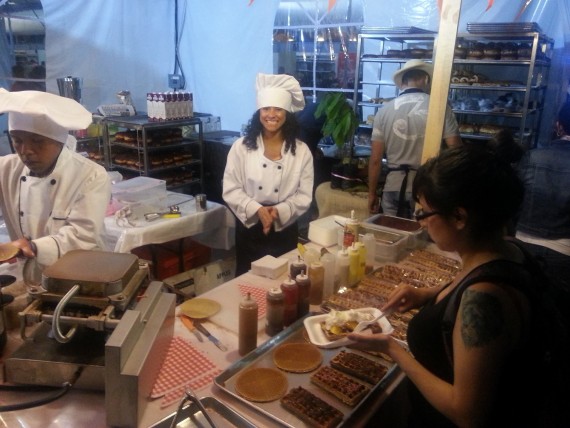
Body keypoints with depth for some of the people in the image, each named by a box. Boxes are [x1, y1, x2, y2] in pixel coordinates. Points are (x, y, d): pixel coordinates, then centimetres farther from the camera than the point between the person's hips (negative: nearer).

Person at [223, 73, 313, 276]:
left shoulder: (301, 151, -4)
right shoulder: (241, 147, -5)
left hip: (285, 230, 1)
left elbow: (304, 196, -4)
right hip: (249, 229, 0)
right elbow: (230, 190, -6)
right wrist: (257, 209, -20)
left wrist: (280, 211, -20)